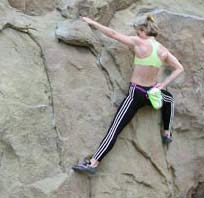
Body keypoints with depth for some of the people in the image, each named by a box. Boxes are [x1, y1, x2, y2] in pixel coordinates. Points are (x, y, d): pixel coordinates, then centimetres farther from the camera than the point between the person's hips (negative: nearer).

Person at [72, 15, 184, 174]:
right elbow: (179, 68, 4)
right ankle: (167, 134, 40)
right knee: (169, 99, 39)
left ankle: (93, 163, -10)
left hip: (136, 94, -3)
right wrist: (164, 83, 5)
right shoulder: (163, 51, 1)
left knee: (115, 128, -6)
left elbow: (113, 34, -8)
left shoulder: (139, 43, -10)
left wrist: (92, 22, 1)